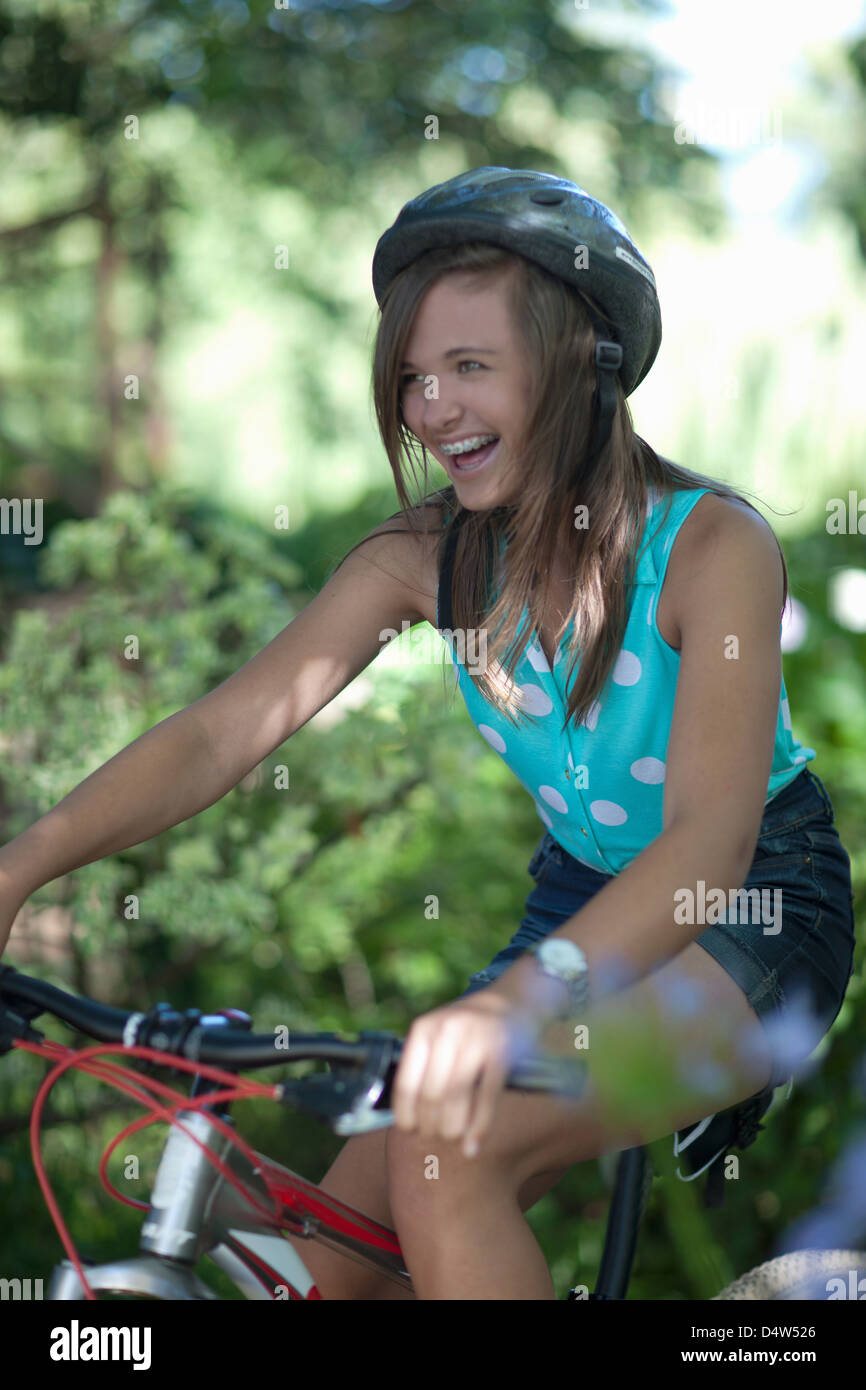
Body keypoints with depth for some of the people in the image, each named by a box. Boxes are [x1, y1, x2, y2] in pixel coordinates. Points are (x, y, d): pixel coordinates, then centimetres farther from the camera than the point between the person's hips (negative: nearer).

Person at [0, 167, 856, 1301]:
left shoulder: (710, 542, -22)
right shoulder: (424, 557, -7)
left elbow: (714, 831, -33)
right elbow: (217, 734, -14)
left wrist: (519, 996, -49)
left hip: (755, 920, -5)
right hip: (583, 902, 5)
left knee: (445, 1158, -29)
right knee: (323, 1259, -5)